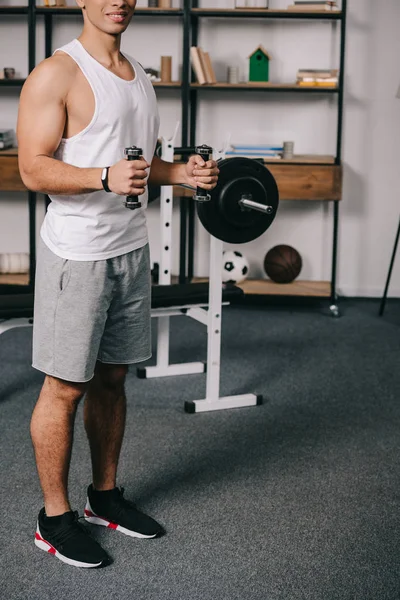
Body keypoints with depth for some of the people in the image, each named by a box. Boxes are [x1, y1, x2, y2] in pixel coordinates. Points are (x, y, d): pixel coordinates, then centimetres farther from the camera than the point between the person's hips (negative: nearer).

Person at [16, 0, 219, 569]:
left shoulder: (139, 77, 14)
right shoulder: (56, 73, -11)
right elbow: (34, 169, -17)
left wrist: (182, 172, 4)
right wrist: (105, 177, -31)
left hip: (130, 249, 8)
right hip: (76, 253, -7)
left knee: (112, 378, 16)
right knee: (65, 387, 1)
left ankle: (105, 496, 30)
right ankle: (54, 518, 14)